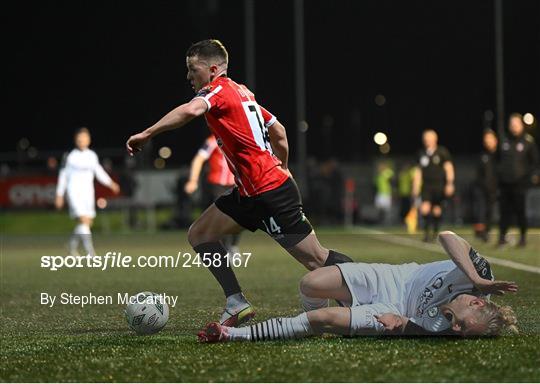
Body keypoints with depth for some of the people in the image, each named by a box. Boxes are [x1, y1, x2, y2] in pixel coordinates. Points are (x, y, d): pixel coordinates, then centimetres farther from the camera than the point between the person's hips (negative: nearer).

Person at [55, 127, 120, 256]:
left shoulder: (92, 156, 9)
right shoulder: (71, 156, -3)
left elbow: (99, 172, 15)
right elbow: (63, 175, 3)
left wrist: (110, 183, 0)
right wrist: (59, 195, 4)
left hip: (88, 192, 5)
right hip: (75, 191, -5)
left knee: (88, 222, 6)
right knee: (84, 220, -18)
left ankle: (73, 245, 30)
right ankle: (90, 252, -19)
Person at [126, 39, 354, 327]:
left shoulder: (218, 90, -11)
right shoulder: (242, 92, 17)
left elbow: (191, 110, -33)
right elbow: (279, 132, 23)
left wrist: (147, 134, -31)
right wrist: (282, 169, 31)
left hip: (269, 193, -10)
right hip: (250, 194, 10)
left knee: (317, 260, -5)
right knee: (199, 234, 7)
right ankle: (236, 303, 1)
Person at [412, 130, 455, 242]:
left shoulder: (442, 152, -1)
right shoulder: (422, 154, 9)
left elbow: (449, 168, -2)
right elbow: (418, 171, 16)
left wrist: (450, 183, -12)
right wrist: (415, 188, 14)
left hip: (439, 186, -2)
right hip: (426, 186, 2)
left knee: (437, 210, 3)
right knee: (425, 208, -15)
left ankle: (435, 232, 20)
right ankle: (426, 232, -3)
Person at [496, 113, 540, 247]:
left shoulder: (528, 142, 1)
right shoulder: (504, 142, 12)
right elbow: (498, 159, 21)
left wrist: (527, 176, -7)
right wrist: (499, 172, 8)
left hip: (519, 183, -3)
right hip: (504, 183, 3)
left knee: (520, 211, -2)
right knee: (505, 211, 2)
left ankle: (523, 237, 7)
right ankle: (502, 237, 3)